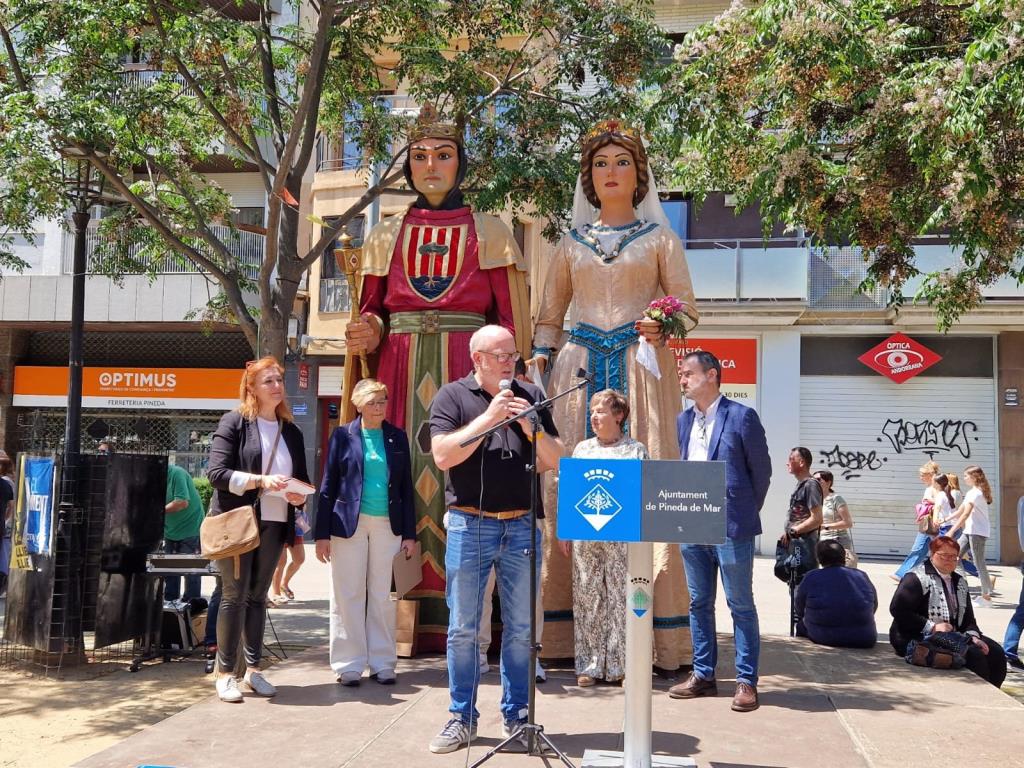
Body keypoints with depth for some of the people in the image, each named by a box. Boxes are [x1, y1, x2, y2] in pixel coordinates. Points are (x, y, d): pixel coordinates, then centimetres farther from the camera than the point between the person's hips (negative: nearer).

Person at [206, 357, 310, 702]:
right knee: (235, 595, -2)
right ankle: (225, 673, 7)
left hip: (274, 524, 5)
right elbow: (217, 473, -12)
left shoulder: (291, 431, 14)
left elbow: (302, 480, 18)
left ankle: (253, 669, 19)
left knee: (258, 596, 11)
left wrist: (300, 495, -4)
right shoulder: (234, 422, -3)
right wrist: (261, 481, -22)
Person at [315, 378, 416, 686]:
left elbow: (406, 487, 9)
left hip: (387, 525, 2)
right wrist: (322, 533, -4)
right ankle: (349, 665, 12)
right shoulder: (343, 435, 2)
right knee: (348, 596, 3)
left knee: (382, 596, 6)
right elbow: (328, 485, 2)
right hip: (349, 523, -1)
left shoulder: (397, 437, 8)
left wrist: (409, 533, 4)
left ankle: (382, 663, 15)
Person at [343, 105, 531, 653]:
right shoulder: (387, 236, 18)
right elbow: (372, 310, 18)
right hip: (401, 372, 2)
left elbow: (512, 319, 5)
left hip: (468, 370, -2)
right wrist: (368, 332, -5)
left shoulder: (489, 234, 10)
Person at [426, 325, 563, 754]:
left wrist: (529, 425, -9)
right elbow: (443, 456, -11)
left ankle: (516, 716, 21)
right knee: (463, 628, 5)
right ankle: (461, 718, 17)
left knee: (521, 629, 8)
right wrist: (489, 417, -15)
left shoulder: (530, 396, 10)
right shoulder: (453, 396, 2)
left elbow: (554, 459, 8)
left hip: (522, 526, 2)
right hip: (469, 525, -2)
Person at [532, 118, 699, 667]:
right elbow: (549, 317, 20)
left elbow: (688, 309, 9)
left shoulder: (659, 238, 12)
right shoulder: (572, 243, 18)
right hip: (580, 366, 2)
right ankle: (568, 631, 1)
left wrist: (662, 325, -13)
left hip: (641, 366, -2)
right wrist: (540, 362, 3)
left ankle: (652, 632, -5)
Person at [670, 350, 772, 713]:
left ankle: (746, 681, 11)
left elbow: (761, 469, -2)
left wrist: (745, 513, 4)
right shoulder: (684, 420, 11)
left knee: (741, 605, 3)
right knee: (699, 603, 13)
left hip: (730, 527, -6)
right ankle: (703, 675, 23)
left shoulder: (742, 416, -7)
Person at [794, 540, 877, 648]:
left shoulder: (811, 578, -4)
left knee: (801, 626, 26)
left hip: (823, 639, -1)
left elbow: (800, 611, 6)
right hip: (863, 641, 2)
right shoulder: (862, 576, 1)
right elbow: (874, 608, 13)